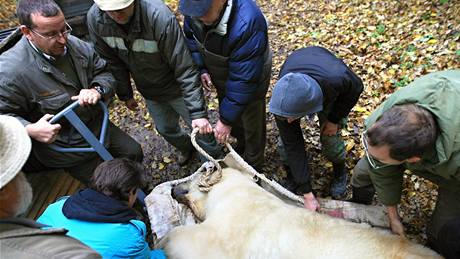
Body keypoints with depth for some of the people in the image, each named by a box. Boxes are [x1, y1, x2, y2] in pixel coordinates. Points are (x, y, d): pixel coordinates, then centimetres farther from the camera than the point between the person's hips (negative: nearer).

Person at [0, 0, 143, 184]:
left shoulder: (76, 45, -9)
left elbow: (104, 73, 1)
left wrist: (97, 90, -20)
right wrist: (30, 130, -35)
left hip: (98, 126, 6)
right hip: (64, 146, -6)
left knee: (134, 153, 17)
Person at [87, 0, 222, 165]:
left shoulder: (160, 16, -35)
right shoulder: (95, 19, -19)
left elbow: (185, 68, -32)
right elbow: (113, 62, -4)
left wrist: (198, 112, -34)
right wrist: (125, 95, 4)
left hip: (177, 88, -4)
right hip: (149, 91, 5)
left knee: (201, 127, 7)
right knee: (165, 129, 22)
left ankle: (216, 160, 38)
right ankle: (187, 148, 55)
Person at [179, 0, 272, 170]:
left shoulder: (247, 25, -43)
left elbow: (244, 80, -37)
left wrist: (226, 120, -30)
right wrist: (201, 68, -12)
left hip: (251, 80, -6)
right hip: (221, 79, 7)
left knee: (252, 127, 13)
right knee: (230, 112, 28)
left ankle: (253, 166, 42)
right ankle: (241, 144, 59)